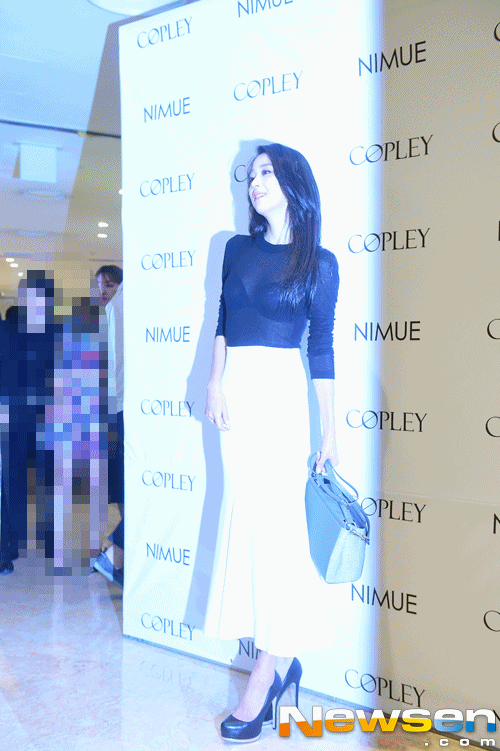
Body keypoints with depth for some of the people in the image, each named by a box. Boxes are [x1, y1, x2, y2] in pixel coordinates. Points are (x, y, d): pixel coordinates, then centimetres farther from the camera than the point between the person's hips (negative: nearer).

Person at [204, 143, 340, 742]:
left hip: (279, 391, -4)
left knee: (273, 517, -6)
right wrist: (215, 383, 1)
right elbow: (223, 323, 14)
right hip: (234, 389, 5)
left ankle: (267, 672, 3)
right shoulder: (238, 249, 13)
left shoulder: (319, 263, 1)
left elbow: (322, 348, -1)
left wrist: (330, 431, -2)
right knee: (247, 511, 4)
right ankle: (282, 656, 16)